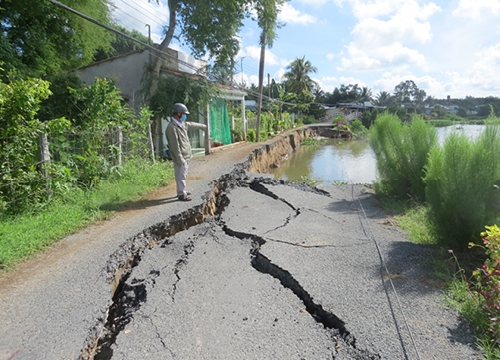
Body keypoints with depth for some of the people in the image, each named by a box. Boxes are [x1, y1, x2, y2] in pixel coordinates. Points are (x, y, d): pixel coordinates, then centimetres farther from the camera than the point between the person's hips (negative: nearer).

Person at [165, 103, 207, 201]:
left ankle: (182, 190, 32)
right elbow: (175, 146, -24)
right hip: (181, 158, -10)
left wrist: (203, 126, 44)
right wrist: (180, 160, -24)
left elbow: (191, 125, 29)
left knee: (183, 175, 19)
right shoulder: (172, 127, -22)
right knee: (181, 176, 0)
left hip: (186, 156, 10)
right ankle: (181, 194, 10)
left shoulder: (182, 123, 7)